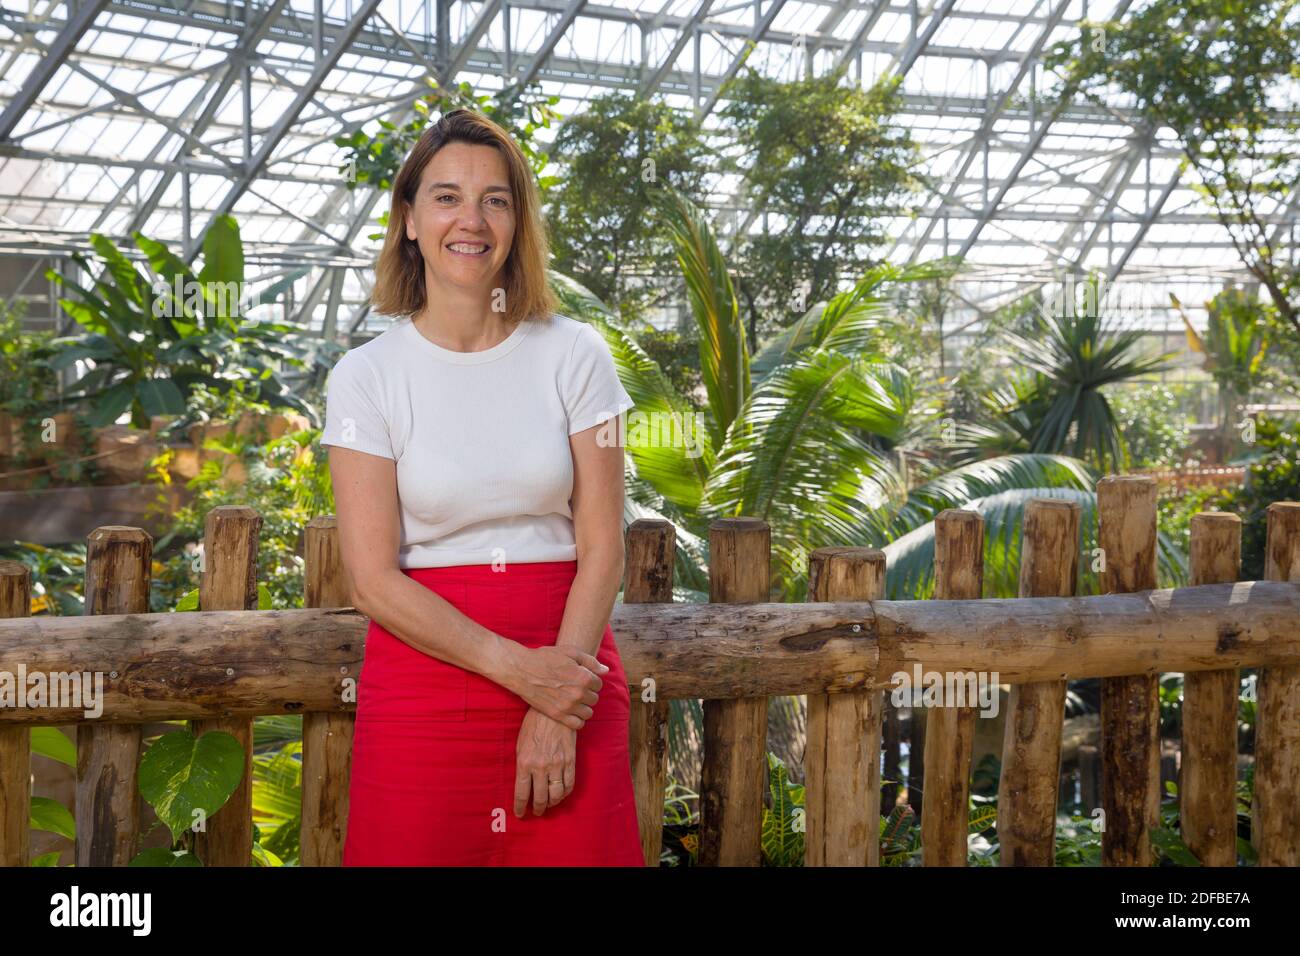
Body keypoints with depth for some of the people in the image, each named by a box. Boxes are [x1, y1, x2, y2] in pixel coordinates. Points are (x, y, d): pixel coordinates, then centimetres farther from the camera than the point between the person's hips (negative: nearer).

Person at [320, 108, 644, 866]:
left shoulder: (575, 356, 1)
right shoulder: (367, 377, -1)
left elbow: (602, 547, -2)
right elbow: (374, 579, -6)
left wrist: (556, 715, -11)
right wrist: (520, 670, -15)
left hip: (567, 669, 1)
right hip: (424, 677, -1)